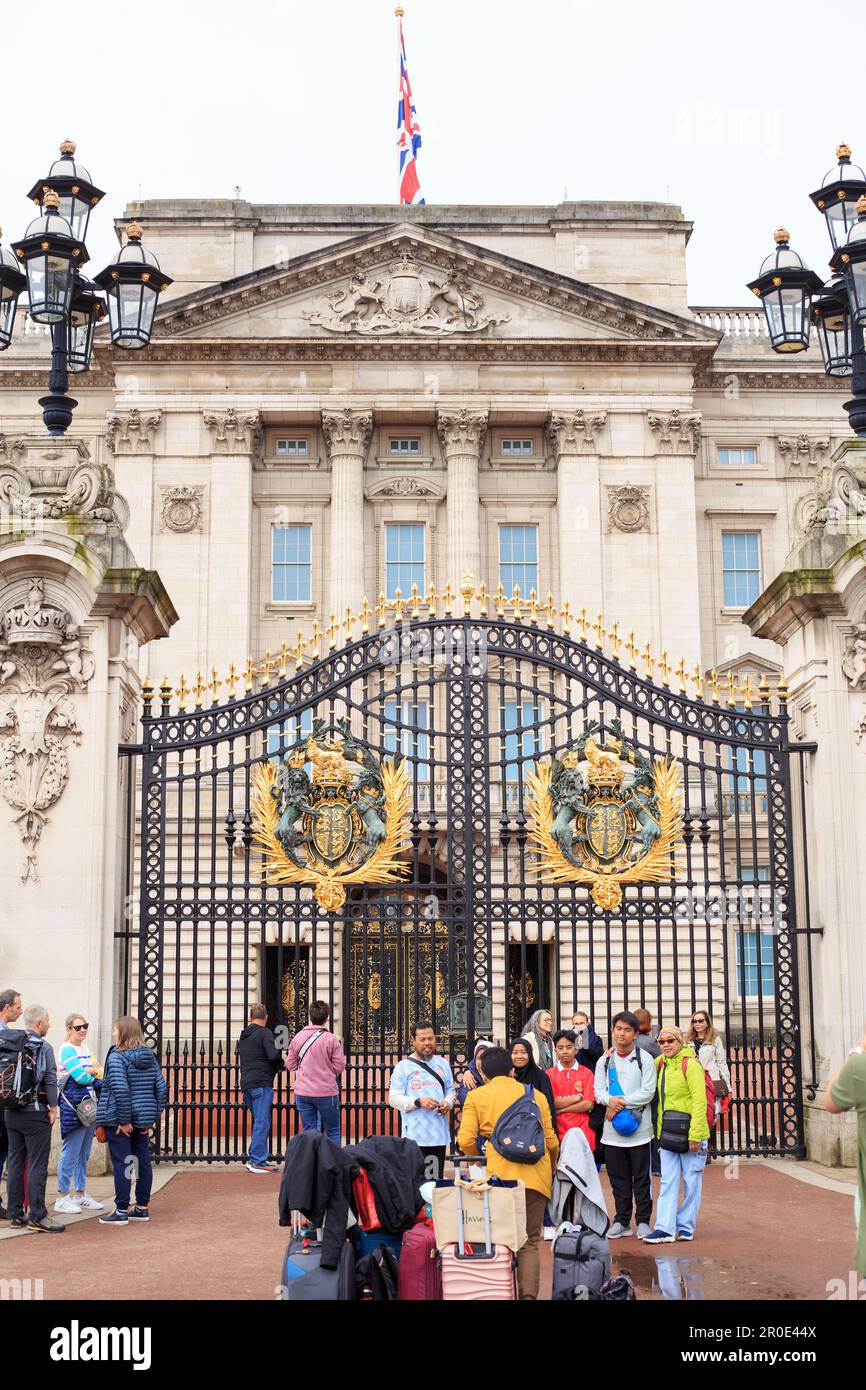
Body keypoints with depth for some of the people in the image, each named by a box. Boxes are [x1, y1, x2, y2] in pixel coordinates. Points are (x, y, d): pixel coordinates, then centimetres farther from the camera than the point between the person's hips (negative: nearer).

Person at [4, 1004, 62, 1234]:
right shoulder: (43, 1047, -10)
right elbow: (50, 1080, -13)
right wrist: (53, 1107, -3)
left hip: (11, 1111, 6)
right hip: (35, 1112, -6)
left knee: (15, 1162, 11)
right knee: (37, 1165, -4)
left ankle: (16, 1214, 16)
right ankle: (37, 1217, -5)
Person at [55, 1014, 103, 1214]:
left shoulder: (85, 1048, 16)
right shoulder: (67, 1050, -11)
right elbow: (81, 1077, -19)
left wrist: (90, 1073, -3)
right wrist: (95, 1073, -1)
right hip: (73, 1107, -9)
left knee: (83, 1155, 14)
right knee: (70, 1154, -5)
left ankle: (80, 1195, 21)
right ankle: (62, 1198, 2)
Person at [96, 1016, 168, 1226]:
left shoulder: (117, 1056, -13)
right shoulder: (150, 1057, 8)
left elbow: (120, 1089, -24)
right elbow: (162, 1088, 6)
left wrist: (123, 1120, -18)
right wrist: (153, 1117, 9)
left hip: (119, 1121, -7)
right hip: (143, 1120, 7)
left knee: (121, 1165, -1)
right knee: (143, 1162, 12)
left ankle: (121, 1211, 4)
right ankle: (142, 1208, 21)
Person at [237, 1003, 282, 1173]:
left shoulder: (243, 1036, 18)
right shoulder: (264, 1032, -7)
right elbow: (273, 1056, -19)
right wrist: (280, 1065, 3)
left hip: (246, 1083, 8)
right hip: (261, 1083, -8)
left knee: (259, 1122, 16)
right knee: (262, 1123, -6)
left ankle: (254, 1157, 16)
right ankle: (257, 1161, -8)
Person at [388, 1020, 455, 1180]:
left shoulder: (442, 1064, 14)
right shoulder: (403, 1067, -2)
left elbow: (451, 1090, 21)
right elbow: (394, 1099, -6)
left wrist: (448, 1102, -2)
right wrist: (418, 1102, -19)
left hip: (439, 1134, 5)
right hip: (415, 1136, -5)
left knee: (437, 1178, 8)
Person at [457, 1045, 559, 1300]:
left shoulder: (477, 1096, 8)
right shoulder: (536, 1095, 13)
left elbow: (466, 1140, -1)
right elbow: (551, 1140, 11)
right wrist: (550, 1169, 30)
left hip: (500, 1175, -2)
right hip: (536, 1175, 2)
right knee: (530, 1241, 8)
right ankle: (528, 1293, -5)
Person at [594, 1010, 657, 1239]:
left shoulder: (644, 1059, -1)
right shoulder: (604, 1061, 11)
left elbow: (648, 1092, -8)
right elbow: (599, 1090, 5)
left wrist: (621, 1102, -13)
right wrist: (610, 1100, -17)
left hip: (639, 1128, -3)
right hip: (612, 1128, 3)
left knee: (641, 1178, 2)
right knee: (618, 1178, 9)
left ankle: (643, 1221, 12)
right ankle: (622, 1221, 18)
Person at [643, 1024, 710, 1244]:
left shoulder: (690, 1064, -12)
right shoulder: (661, 1063, 9)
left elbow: (700, 1102, -17)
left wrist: (694, 1134, -20)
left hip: (690, 1134, -6)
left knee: (692, 1181, 5)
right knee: (668, 1181, 2)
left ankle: (685, 1227, 14)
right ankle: (665, 1228, 0)